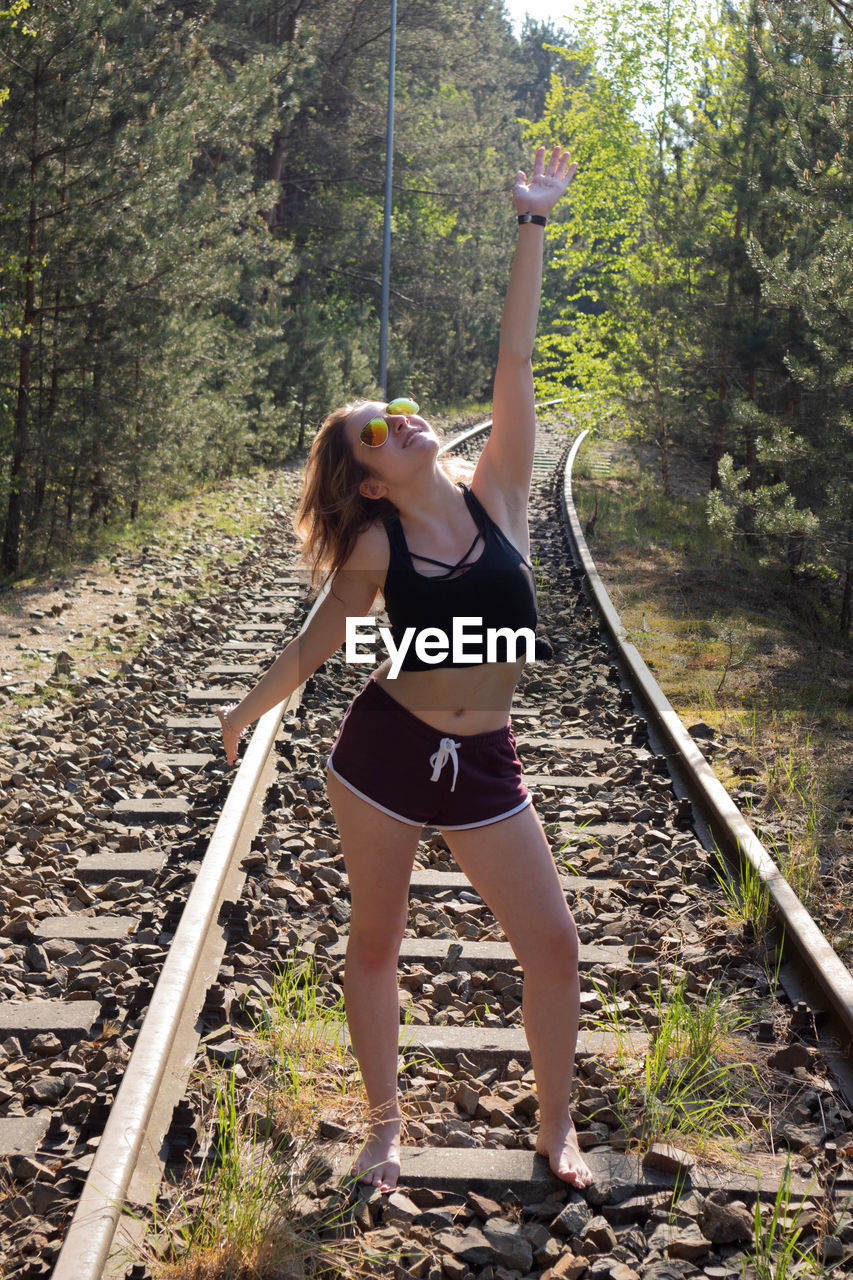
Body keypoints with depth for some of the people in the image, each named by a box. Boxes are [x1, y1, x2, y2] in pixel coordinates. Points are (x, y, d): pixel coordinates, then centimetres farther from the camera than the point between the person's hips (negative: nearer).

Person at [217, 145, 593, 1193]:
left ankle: (556, 1126, 23)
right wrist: (249, 711, 21)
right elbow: (320, 640, 10)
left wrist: (532, 226, -11)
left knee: (553, 945, 1)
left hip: (484, 764, 1)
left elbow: (514, 361, -8)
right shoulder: (374, 546, -6)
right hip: (384, 752, -1)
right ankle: (384, 1121, 31)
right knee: (375, 940, 11)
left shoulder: (495, 495, -4)